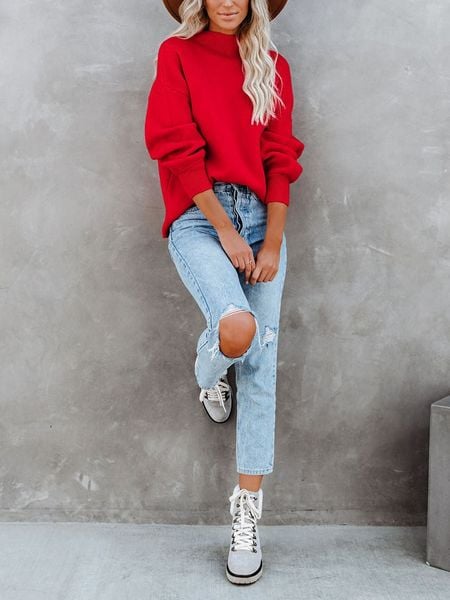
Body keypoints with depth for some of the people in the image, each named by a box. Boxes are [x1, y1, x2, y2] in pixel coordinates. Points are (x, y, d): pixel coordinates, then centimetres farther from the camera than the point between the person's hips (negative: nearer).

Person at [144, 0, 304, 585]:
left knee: (261, 365, -2)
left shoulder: (272, 66, 14)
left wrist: (273, 243, -5)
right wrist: (226, 230, -12)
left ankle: (247, 516, 9)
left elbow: (280, 158, 6)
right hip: (199, 218, -3)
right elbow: (176, 147, -5)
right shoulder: (177, 54, 6)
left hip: (261, 217, 3)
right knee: (238, 328, -29)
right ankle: (208, 374, 12)